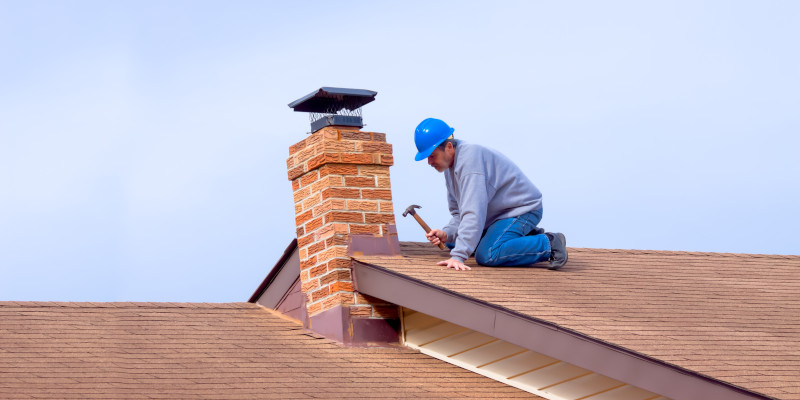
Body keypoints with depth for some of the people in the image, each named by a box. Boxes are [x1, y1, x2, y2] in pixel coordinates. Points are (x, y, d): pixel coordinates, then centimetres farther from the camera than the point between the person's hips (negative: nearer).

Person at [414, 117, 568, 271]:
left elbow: (473, 213, -35)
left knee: (486, 256, -27)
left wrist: (458, 256, -40)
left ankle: (548, 244, -13)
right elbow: (458, 213, 8)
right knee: (452, 243, 14)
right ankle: (526, 238, 13)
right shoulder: (450, 164, 5)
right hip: (501, 213, 10)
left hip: (523, 209, -10)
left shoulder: (470, 158, -27)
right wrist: (447, 233, -14)